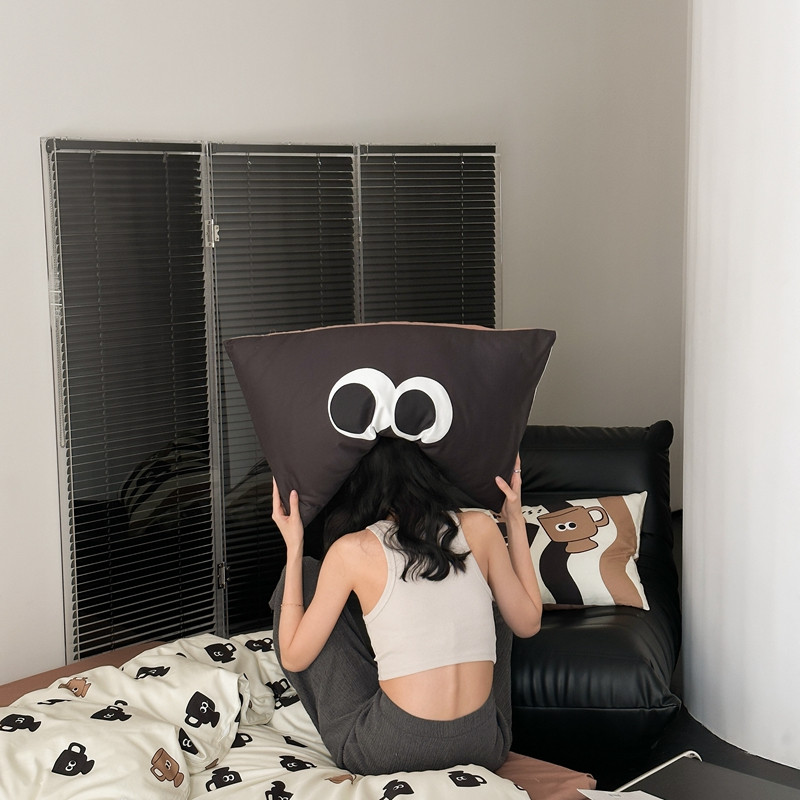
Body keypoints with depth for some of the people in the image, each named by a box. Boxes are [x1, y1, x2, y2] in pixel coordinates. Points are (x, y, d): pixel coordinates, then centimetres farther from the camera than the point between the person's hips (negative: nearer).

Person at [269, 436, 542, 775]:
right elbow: (528, 622, 13)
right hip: (485, 748, 4)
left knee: (304, 576, 13)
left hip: (389, 752, -3)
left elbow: (294, 657, 2)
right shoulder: (479, 528, 1)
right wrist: (515, 520, 19)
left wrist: (293, 547, 8)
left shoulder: (352, 550, -6)